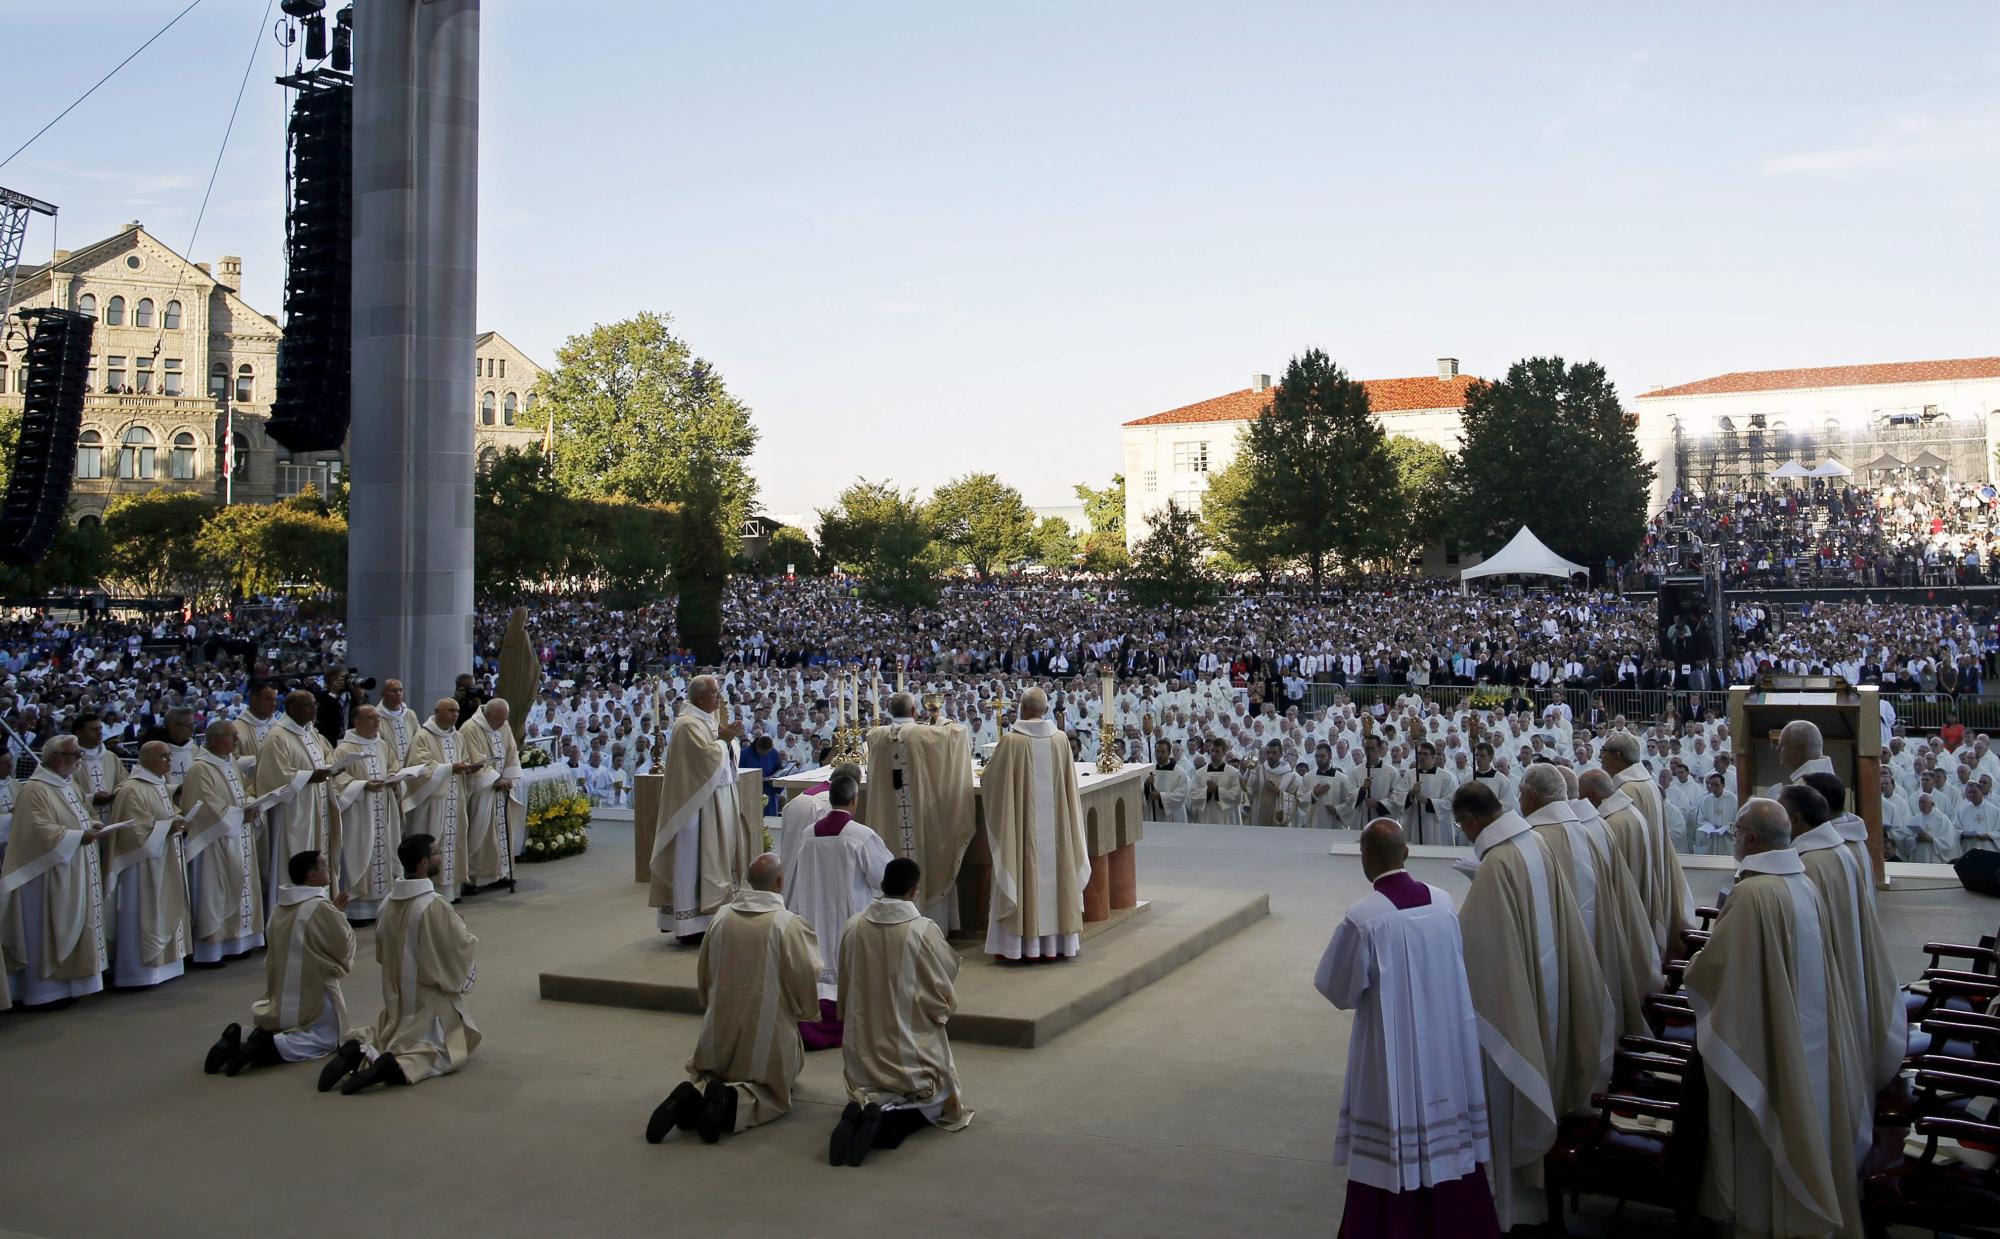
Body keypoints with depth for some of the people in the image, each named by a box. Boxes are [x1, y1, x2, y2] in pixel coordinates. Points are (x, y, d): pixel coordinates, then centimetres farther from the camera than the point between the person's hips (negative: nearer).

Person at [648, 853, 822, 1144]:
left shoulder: (721, 918, -2)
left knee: (706, 1076, 25)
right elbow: (807, 981, -9)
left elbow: (703, 977, 11)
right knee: (773, 1097, 15)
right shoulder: (789, 924, -15)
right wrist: (803, 1011, 14)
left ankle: (695, 1093, -10)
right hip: (768, 1031, -3)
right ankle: (733, 1100, -16)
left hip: (721, 1030, 3)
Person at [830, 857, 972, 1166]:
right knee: (934, 1099, 17)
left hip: (865, 1042, 4)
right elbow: (944, 993, -8)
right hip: (912, 1042, -4)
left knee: (872, 1096, 25)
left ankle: (859, 1112, -12)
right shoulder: (924, 930, -17)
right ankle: (890, 1122, -14)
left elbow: (845, 987, 7)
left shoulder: (853, 927, -6)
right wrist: (942, 1011, 15)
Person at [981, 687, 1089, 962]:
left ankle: (1024, 943, 5)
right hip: (1054, 823, 3)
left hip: (1022, 823, -3)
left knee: (1023, 875, 4)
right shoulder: (1060, 739, -2)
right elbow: (1069, 783, 9)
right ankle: (1056, 943, 15)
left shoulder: (1011, 741, -12)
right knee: (1054, 874, 10)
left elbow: (989, 779, 0)